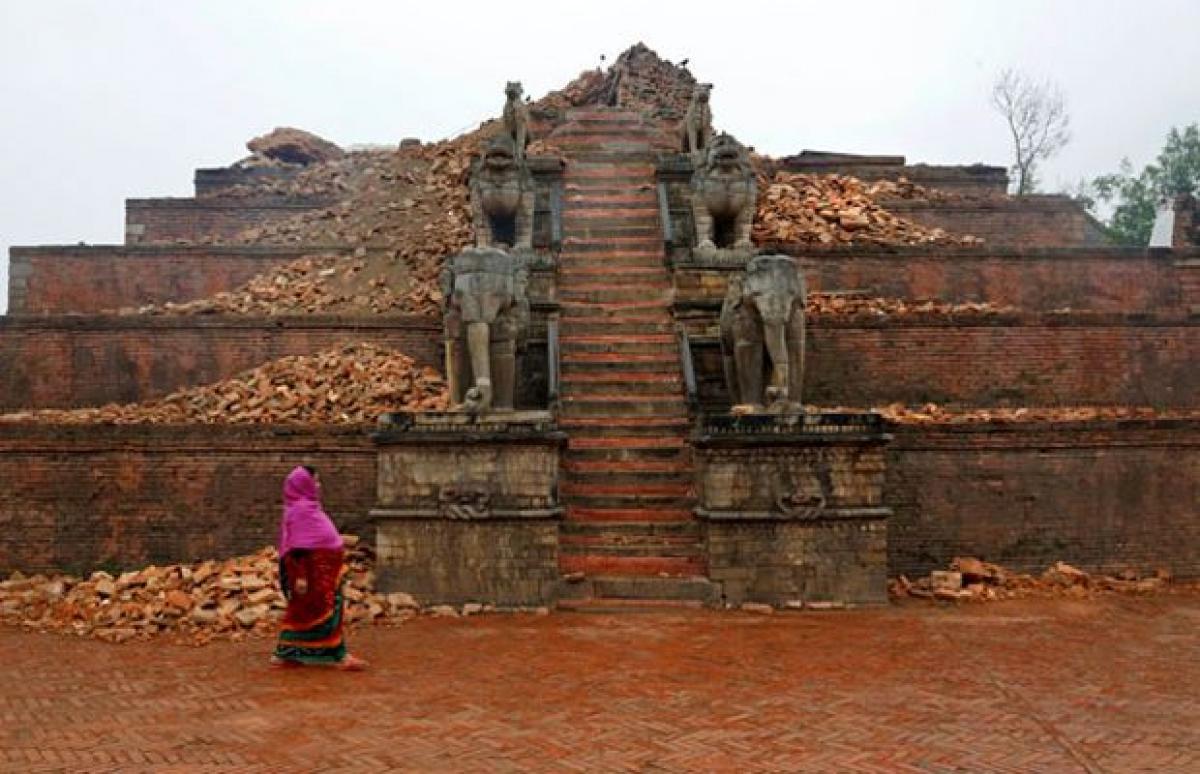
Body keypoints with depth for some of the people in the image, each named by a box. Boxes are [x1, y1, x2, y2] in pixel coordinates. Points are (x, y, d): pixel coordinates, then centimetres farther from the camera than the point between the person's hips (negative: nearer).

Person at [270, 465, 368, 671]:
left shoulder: (308, 507, 15)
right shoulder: (299, 510, -15)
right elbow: (297, 546, -20)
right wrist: (300, 575, -24)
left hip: (320, 570, 10)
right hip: (313, 571, -10)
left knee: (302, 612, 13)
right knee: (327, 612, -5)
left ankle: (284, 654, 18)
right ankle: (340, 656, 0)